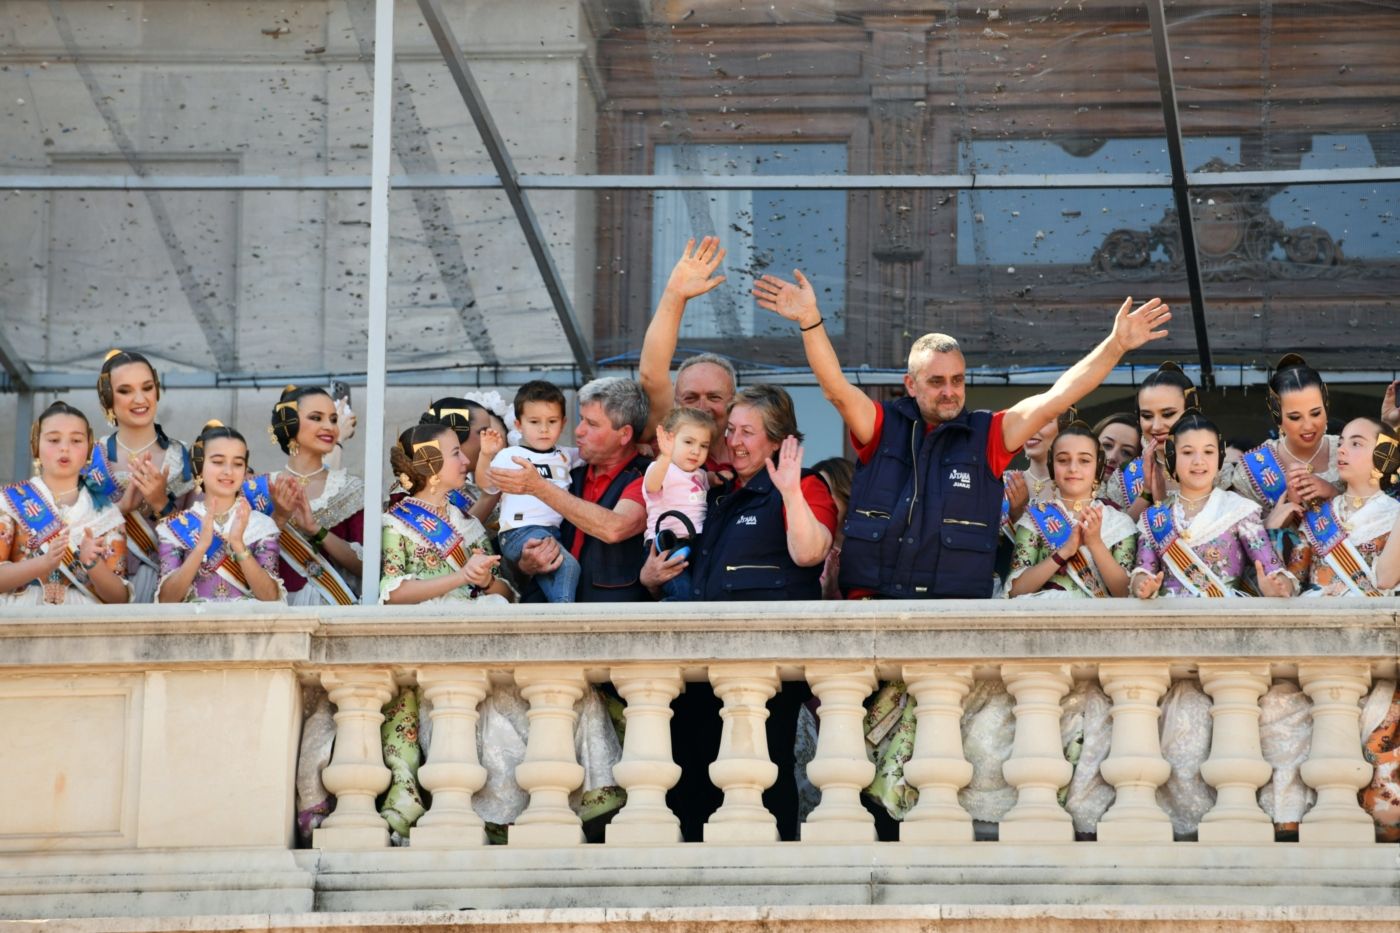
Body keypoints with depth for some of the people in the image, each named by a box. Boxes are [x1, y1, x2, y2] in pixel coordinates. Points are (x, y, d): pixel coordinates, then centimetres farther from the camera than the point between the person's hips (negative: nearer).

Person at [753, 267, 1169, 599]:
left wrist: (1115, 345, -7)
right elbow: (836, 388, -4)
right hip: (872, 601, 0)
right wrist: (810, 322, -20)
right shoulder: (882, 427, 9)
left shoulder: (987, 436, 10)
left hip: (959, 612, 0)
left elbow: (1054, 399, 3)